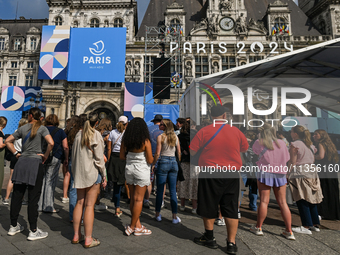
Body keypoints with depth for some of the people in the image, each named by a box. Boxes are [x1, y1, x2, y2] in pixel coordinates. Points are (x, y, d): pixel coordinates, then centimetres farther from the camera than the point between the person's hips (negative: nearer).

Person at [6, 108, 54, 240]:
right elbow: (51, 143, -19)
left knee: (17, 195, 14)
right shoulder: (42, 128, -5)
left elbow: (8, 141, 11)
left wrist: (16, 153, 12)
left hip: (22, 162, 5)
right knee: (33, 198, 0)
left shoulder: (22, 128, 8)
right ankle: (33, 231, 8)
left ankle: (13, 226, 28)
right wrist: (45, 156, -6)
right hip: (35, 162, -4)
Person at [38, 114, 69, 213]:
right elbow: (65, 147, -4)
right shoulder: (60, 131, 0)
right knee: (50, 182, 2)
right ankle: (48, 206, 7)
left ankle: (39, 205, 18)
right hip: (55, 158, -3)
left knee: (41, 181, 10)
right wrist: (66, 159, 5)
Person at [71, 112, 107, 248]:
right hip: (92, 173, -6)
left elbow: (73, 155, 13)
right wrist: (104, 176, -4)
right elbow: (99, 158, -12)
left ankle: (76, 235, 23)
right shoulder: (96, 135, -10)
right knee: (89, 205, -1)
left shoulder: (79, 134, 8)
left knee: (79, 203, 14)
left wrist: (75, 171, 21)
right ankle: (88, 239, 7)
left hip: (79, 172, 6)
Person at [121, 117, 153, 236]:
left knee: (133, 198, 14)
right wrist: (152, 157, 9)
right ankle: (131, 227, 15)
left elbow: (122, 156, 5)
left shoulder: (125, 140, -2)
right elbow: (150, 160, -12)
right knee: (138, 199, 6)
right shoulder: (145, 141, -15)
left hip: (129, 169, 5)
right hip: (141, 170, -5)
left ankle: (138, 225, 24)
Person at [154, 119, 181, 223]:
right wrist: (179, 163, 18)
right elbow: (179, 152, 9)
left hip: (163, 162, -4)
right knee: (173, 191, 8)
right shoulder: (175, 137, 6)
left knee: (160, 190, 7)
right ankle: (175, 216, 12)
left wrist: (153, 163, 2)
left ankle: (158, 214, 18)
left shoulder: (160, 137, -8)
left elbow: (157, 153, -10)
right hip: (174, 162, 4)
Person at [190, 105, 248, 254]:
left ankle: (209, 238, 27)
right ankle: (231, 243, 17)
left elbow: (191, 151, -4)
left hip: (210, 175, -2)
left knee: (209, 208, 12)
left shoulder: (204, 131, -8)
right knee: (231, 209, 12)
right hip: (232, 175, 3)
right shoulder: (236, 131, 0)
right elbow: (245, 148, 16)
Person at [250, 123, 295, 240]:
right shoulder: (282, 143, 9)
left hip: (265, 172, -3)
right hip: (281, 174, 3)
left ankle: (258, 227, 13)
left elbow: (254, 151, 18)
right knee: (283, 202, 8)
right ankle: (289, 231, 12)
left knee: (264, 201, 1)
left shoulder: (259, 143, 0)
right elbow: (287, 158, 14)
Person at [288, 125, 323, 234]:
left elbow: (292, 162, -11)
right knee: (311, 200, 13)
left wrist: (287, 174, -6)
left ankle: (306, 226, -1)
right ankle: (315, 224, 19)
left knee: (302, 201, -3)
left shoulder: (295, 144, -8)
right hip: (312, 173, 8)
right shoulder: (310, 144, 15)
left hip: (300, 174, -8)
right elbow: (312, 160, 19)